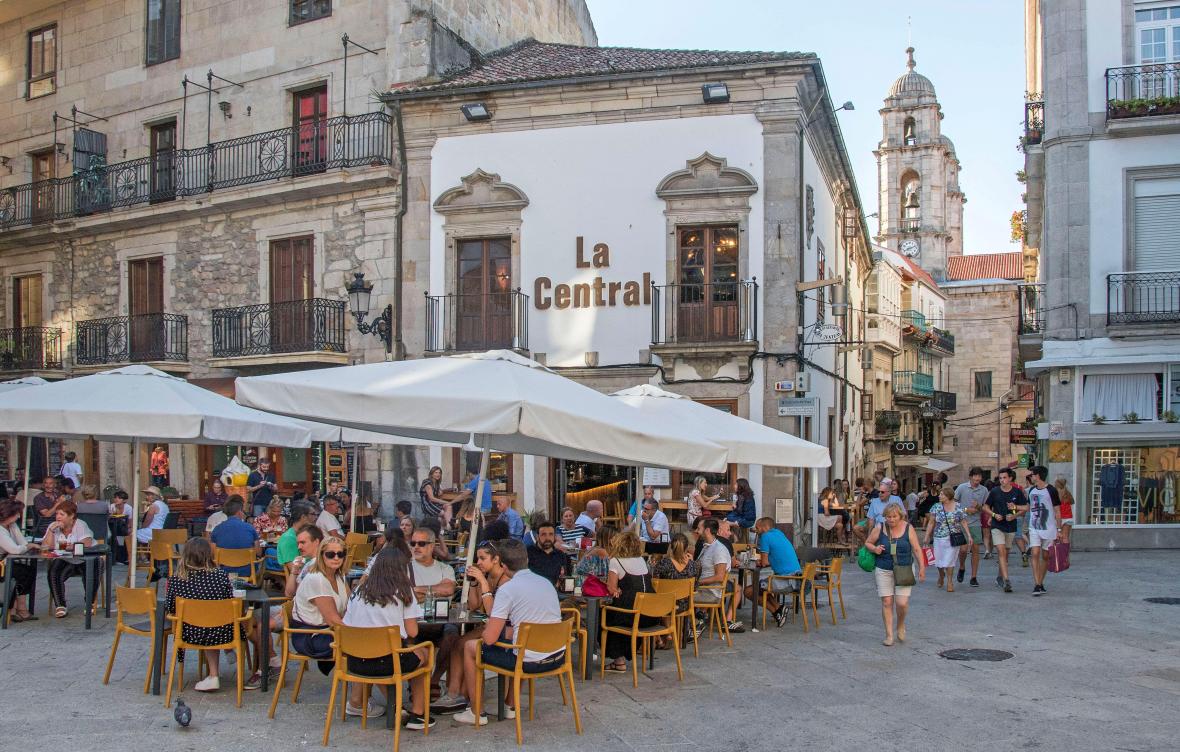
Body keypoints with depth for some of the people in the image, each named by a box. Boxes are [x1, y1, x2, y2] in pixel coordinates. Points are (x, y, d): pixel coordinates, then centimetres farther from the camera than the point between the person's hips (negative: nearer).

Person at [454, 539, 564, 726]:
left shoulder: (507, 589, -12)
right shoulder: (546, 582, 8)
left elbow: (489, 638, -13)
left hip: (531, 661, -7)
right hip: (558, 656, 7)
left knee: (470, 647, 14)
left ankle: (477, 713, 23)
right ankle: (512, 704, 38)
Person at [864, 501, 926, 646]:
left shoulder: (908, 528, -2)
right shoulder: (879, 528, -2)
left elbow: (917, 549, 2)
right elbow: (868, 543, 9)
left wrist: (922, 568, -1)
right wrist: (874, 549, -13)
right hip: (884, 571, 1)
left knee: (902, 603, -8)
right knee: (887, 602, -2)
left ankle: (900, 625, 23)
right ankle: (889, 634, 9)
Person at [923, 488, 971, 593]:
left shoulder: (958, 507, -2)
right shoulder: (937, 507, 2)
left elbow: (963, 522, 1)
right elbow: (931, 523, 4)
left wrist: (969, 535, -6)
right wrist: (927, 536, 2)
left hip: (953, 538, -2)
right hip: (939, 538, 2)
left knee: (950, 560, -2)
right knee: (939, 559, 7)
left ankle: (950, 581, 11)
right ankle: (941, 575, 37)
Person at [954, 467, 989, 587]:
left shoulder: (984, 490, 4)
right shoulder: (962, 487, -2)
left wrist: (978, 507, -10)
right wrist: (966, 510, -8)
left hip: (976, 524, 2)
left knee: (975, 550, 2)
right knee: (963, 549, -8)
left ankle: (974, 577, 10)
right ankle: (961, 568, 21)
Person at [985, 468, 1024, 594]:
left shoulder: (1017, 492, 0)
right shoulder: (994, 491, -1)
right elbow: (986, 506, 8)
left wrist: (1014, 515, -10)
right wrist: (994, 514, -10)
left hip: (1011, 527, 2)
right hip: (997, 526, -2)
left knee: (1005, 553, 12)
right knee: (1001, 552, -15)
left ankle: (1000, 577, 30)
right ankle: (1006, 580, -22)